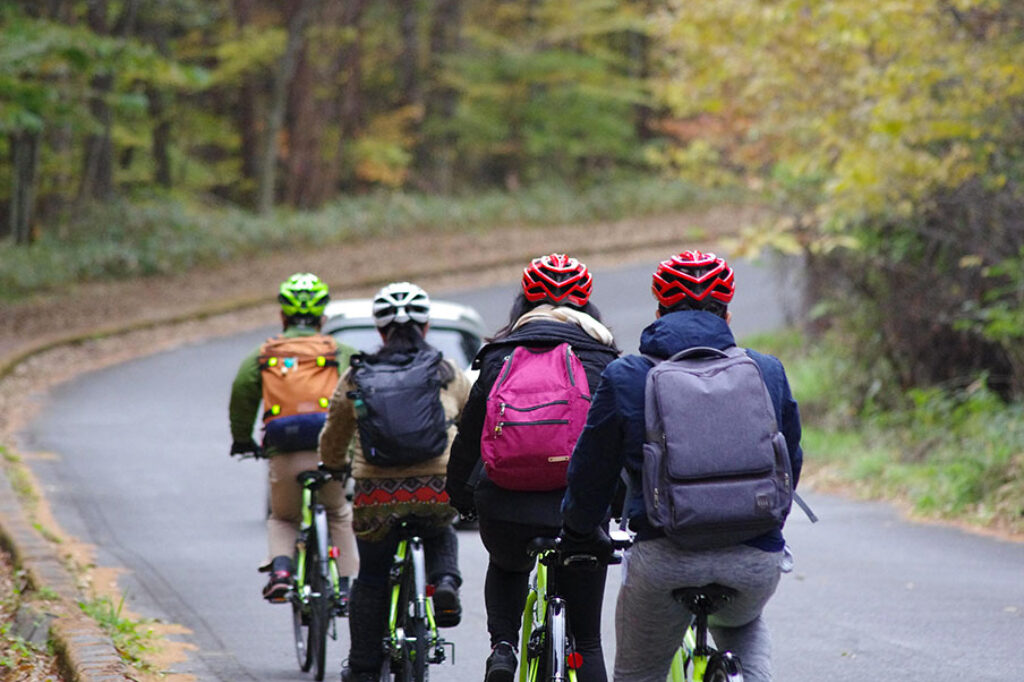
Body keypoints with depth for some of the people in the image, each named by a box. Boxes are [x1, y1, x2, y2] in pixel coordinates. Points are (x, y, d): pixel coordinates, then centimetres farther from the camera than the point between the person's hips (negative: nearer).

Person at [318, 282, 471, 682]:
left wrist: (334, 467, 47)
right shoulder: (449, 375, 13)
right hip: (438, 490, 0)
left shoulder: (355, 378, 13)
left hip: (377, 494, 0)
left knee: (371, 578, 19)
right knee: (441, 535, 33)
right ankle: (445, 582, 4)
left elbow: (332, 441, 25)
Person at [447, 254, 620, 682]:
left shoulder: (499, 356, 7)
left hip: (505, 508, 1)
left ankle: (502, 646, 12)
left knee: (507, 566, 36)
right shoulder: (603, 358, 6)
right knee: (586, 640, 12)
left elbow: (469, 433, 12)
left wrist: (459, 495, 26)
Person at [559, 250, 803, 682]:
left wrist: (579, 534, 26)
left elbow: (590, 473, 7)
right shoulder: (768, 372, 8)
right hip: (754, 563, 3)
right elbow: (789, 464, 19)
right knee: (742, 627, 36)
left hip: (663, 561, -2)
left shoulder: (624, 378, 1)